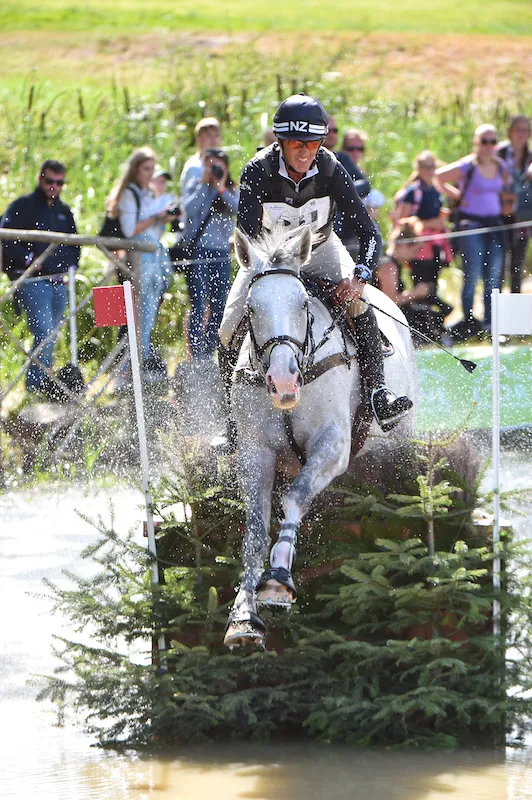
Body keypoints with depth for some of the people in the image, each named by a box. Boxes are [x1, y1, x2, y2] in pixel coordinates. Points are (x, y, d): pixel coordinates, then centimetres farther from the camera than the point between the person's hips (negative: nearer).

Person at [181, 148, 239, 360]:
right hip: (197, 250, -3)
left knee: (219, 307, 3)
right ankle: (196, 356, -12)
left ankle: (208, 353, 12)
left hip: (221, 252, 3)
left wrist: (221, 189, -12)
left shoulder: (231, 190, 11)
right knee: (198, 305, -10)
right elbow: (189, 209, -12)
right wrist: (205, 184, -9)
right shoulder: (195, 186, 7)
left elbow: (240, 208, -8)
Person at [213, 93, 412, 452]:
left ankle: (378, 392, -29)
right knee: (228, 334, -11)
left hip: (320, 248, 0)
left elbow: (368, 230, -26)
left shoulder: (331, 170, -24)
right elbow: (247, 233, -32)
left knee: (355, 298, -30)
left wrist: (360, 276, -43)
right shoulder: (258, 172, -27)